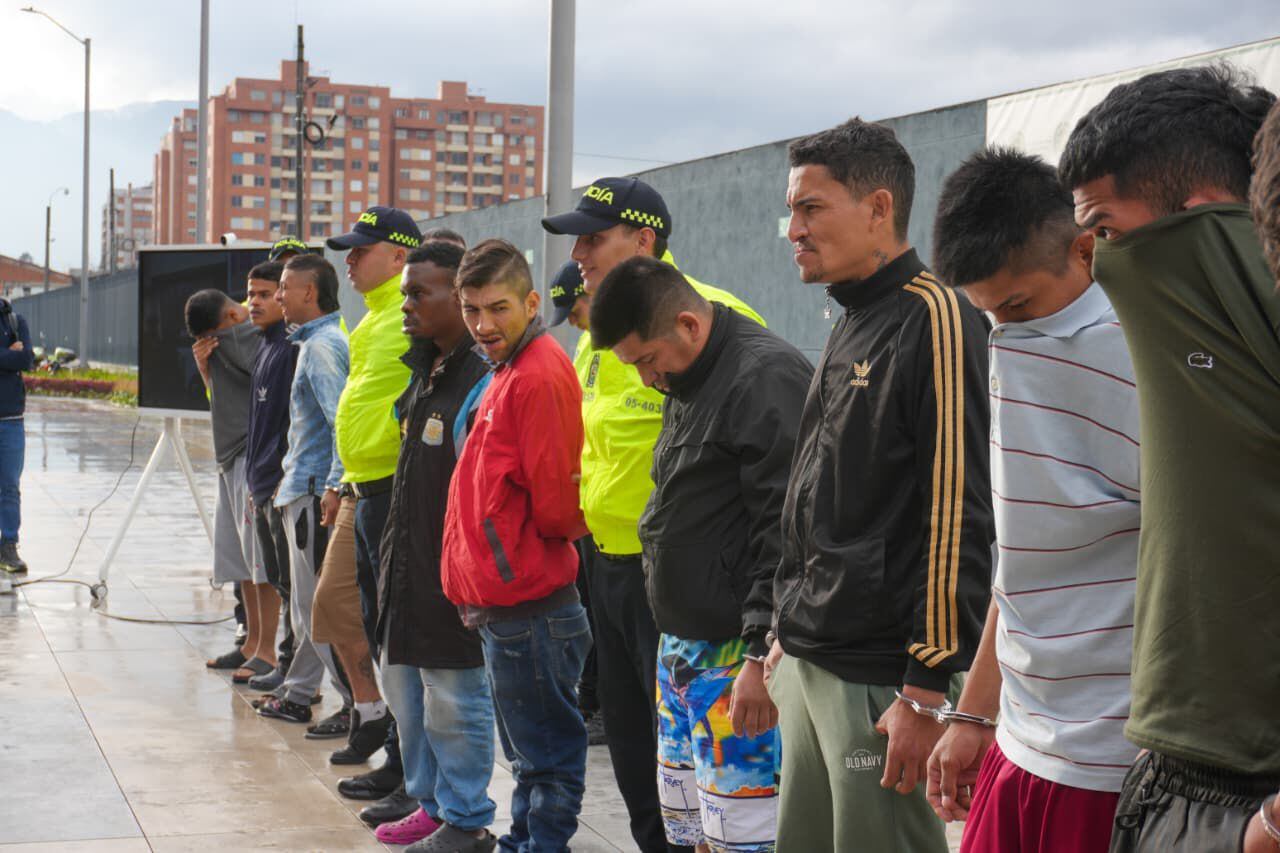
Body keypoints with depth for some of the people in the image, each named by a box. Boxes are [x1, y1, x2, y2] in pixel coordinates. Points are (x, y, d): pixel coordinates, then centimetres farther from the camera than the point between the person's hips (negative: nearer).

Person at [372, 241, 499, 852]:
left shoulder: (482, 383, -17)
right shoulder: (421, 377, 13)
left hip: (452, 573, -10)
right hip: (409, 567, 10)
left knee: (454, 699, 1)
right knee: (404, 686, 18)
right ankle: (431, 804, 31)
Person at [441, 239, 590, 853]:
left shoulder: (540, 377, -17)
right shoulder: (510, 372, 14)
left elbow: (555, 506, -19)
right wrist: (480, 588, 15)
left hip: (530, 609, -10)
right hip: (506, 600, 10)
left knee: (547, 755, 1)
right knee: (529, 755, 20)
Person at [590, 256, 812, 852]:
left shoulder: (765, 378, -16)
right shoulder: (686, 383, 16)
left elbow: (786, 532, -21)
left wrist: (762, 654, -22)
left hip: (738, 660, -10)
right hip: (682, 647, 10)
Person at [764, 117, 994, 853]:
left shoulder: (935, 320, -13)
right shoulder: (851, 328, 15)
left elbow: (958, 520, -19)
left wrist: (929, 690, -20)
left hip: (881, 681, -9)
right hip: (809, 667, 9)